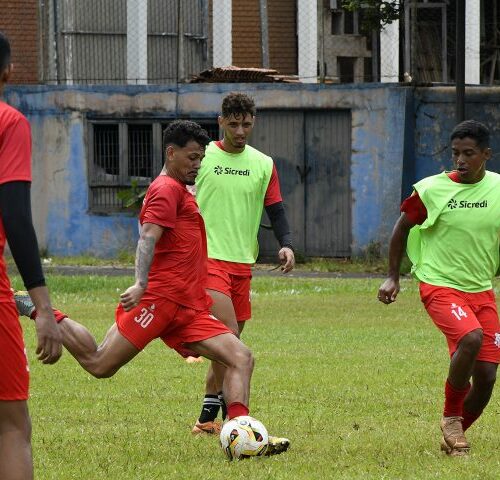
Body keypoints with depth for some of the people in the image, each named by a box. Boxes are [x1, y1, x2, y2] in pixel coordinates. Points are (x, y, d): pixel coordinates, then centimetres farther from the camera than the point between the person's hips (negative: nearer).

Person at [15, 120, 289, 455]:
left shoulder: (180, 192, 26)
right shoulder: (167, 189, -4)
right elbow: (148, 238, -19)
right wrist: (141, 283, -35)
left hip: (187, 309, 10)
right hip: (160, 298, -10)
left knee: (241, 358, -5)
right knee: (100, 365, -9)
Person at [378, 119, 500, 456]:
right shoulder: (431, 190, -8)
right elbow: (403, 228, 7)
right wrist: (393, 277, 6)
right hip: (440, 286, -4)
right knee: (471, 337, -32)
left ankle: (454, 437, 24)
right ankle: (451, 417, -10)